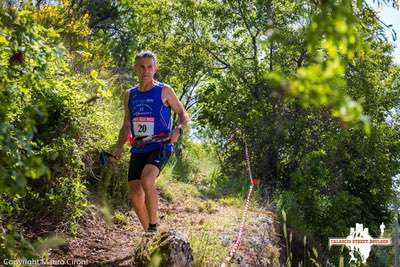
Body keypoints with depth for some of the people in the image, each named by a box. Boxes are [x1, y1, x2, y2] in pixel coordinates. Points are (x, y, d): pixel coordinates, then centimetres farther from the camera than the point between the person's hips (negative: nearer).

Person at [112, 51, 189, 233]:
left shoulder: (164, 91, 0)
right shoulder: (130, 95, 13)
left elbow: (183, 114, 3)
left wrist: (178, 130, -17)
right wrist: (118, 147, 5)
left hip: (160, 146, -5)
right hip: (138, 149, 5)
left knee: (147, 180, -29)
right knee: (135, 194, 1)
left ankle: (153, 226, -16)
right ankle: (148, 232, 19)